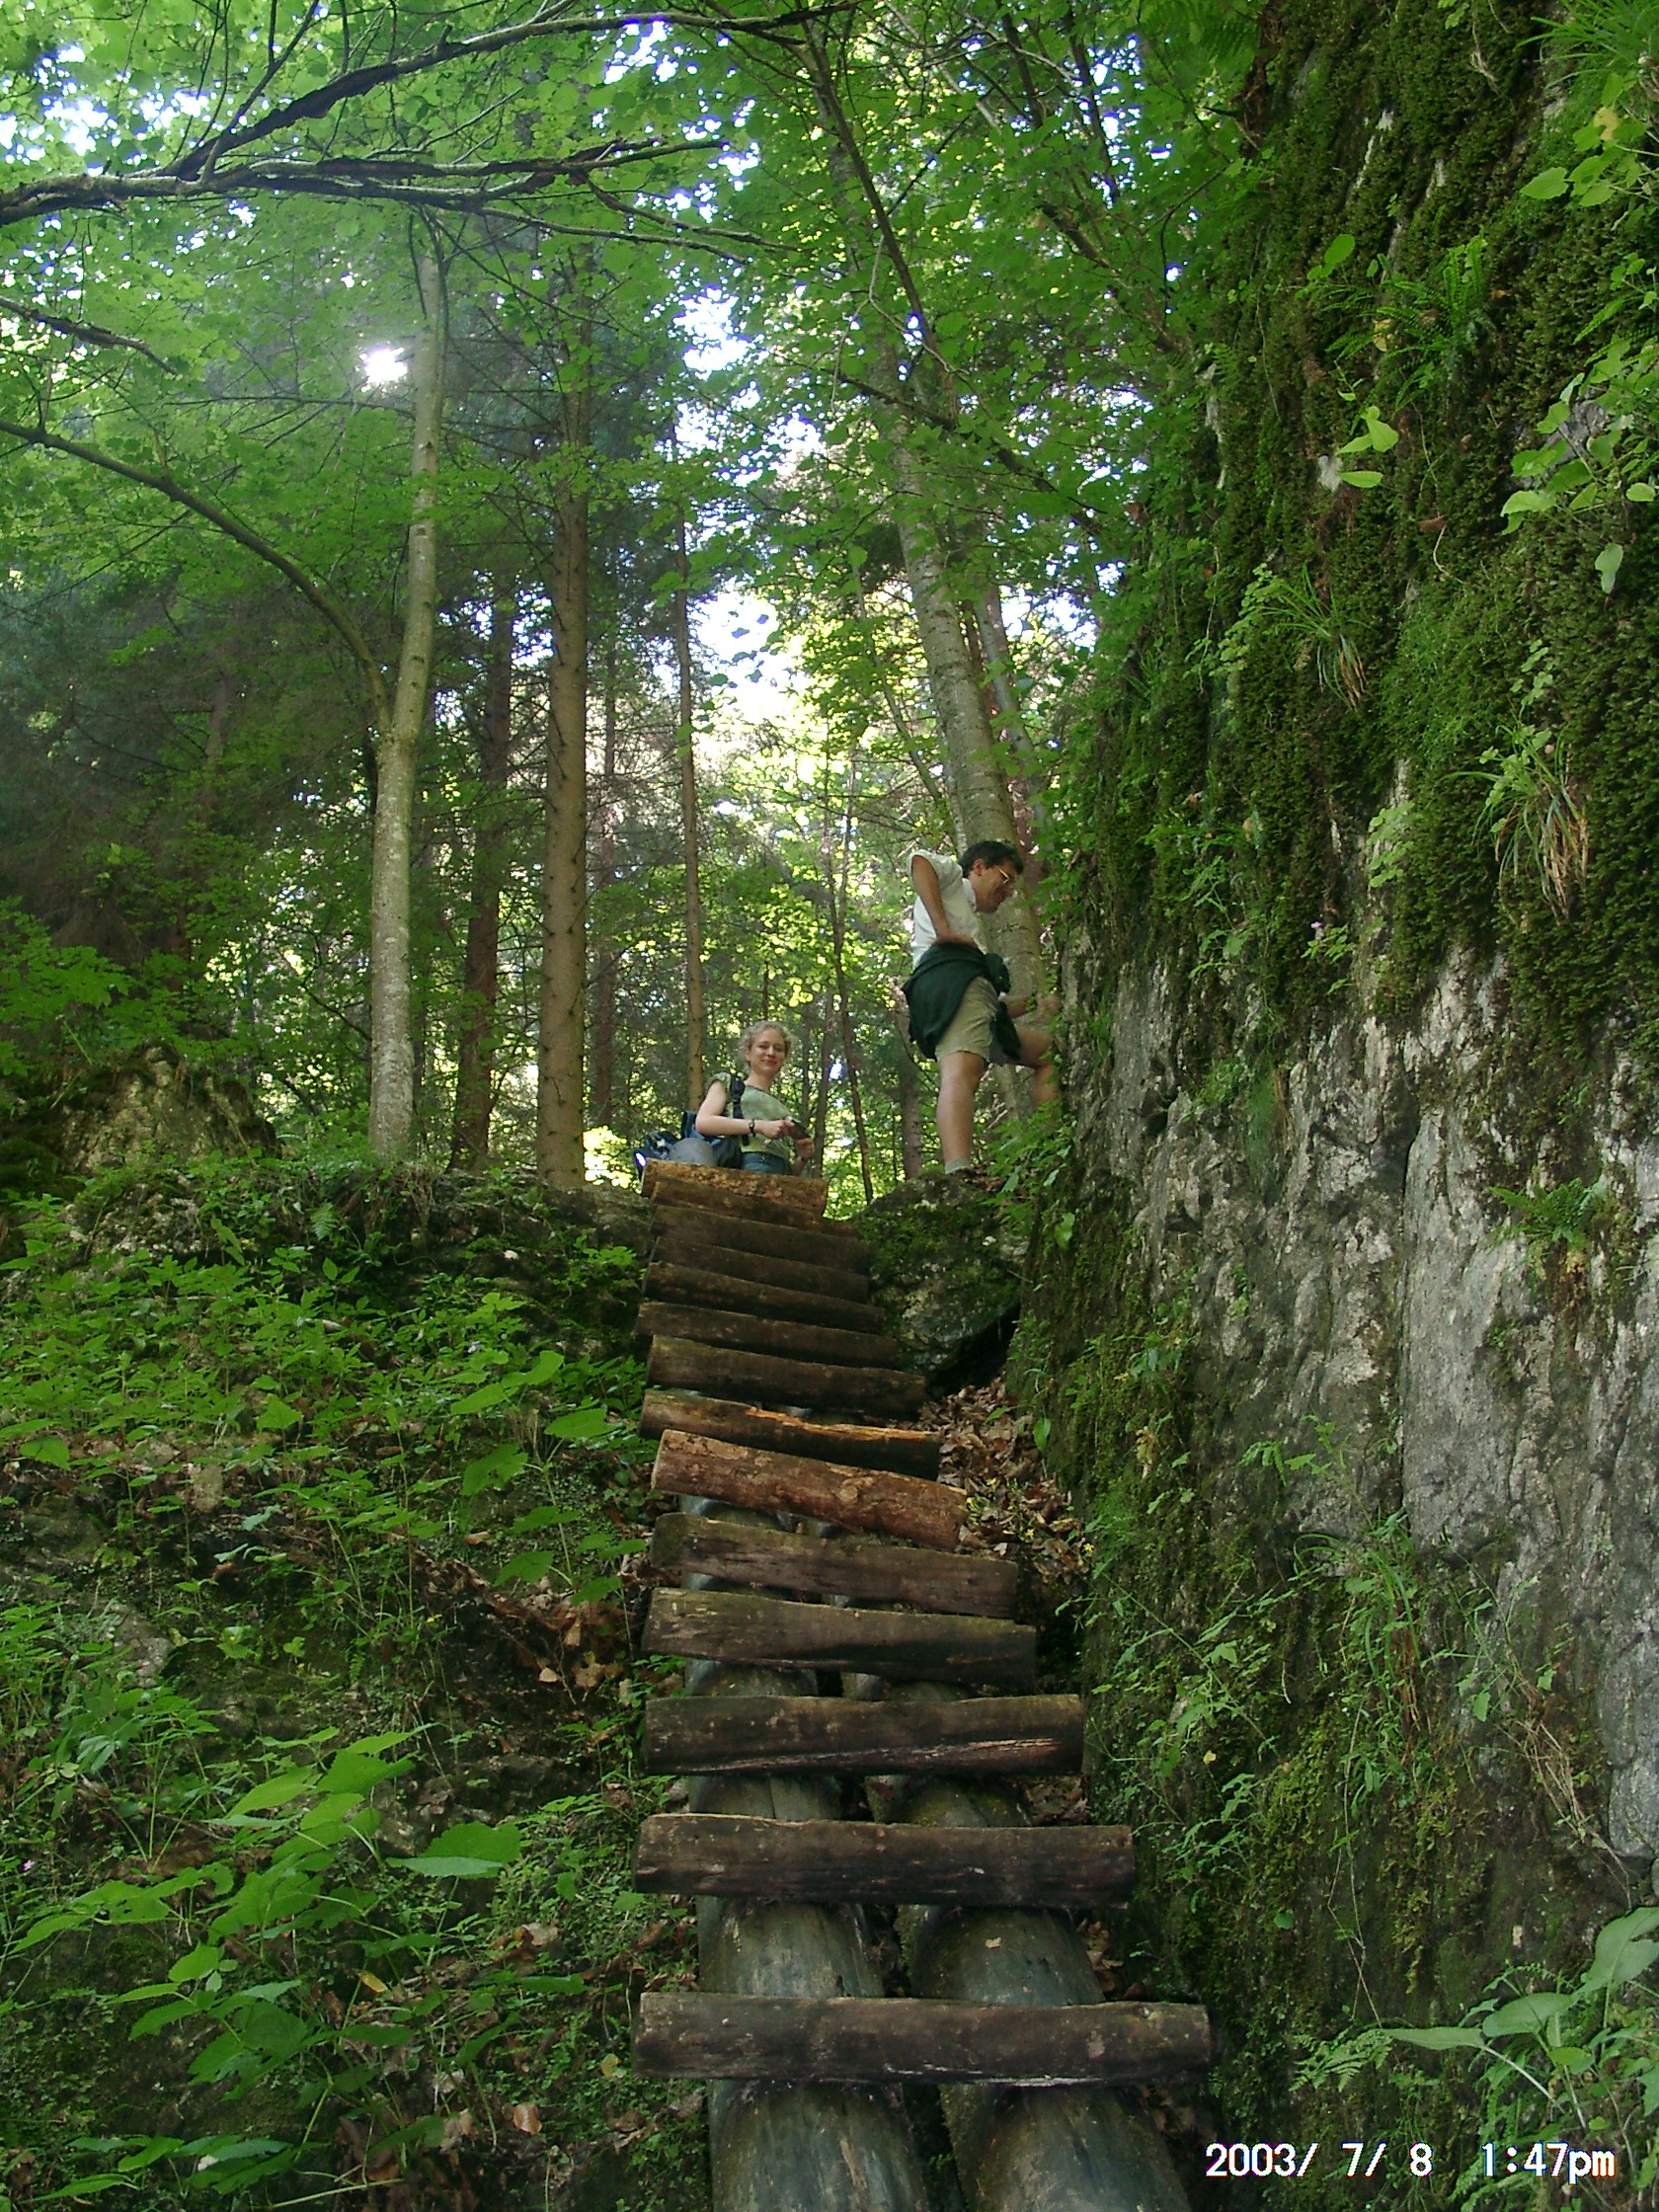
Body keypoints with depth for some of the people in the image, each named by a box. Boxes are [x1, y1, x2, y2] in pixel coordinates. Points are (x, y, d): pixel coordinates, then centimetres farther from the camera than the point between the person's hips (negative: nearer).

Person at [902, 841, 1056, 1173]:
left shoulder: (973, 921, 45)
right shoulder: (951, 877, 23)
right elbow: (920, 861, -6)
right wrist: (943, 930, -12)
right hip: (950, 974, -9)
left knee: (1047, 1050, 20)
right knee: (961, 1071, -31)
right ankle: (959, 1176, -56)